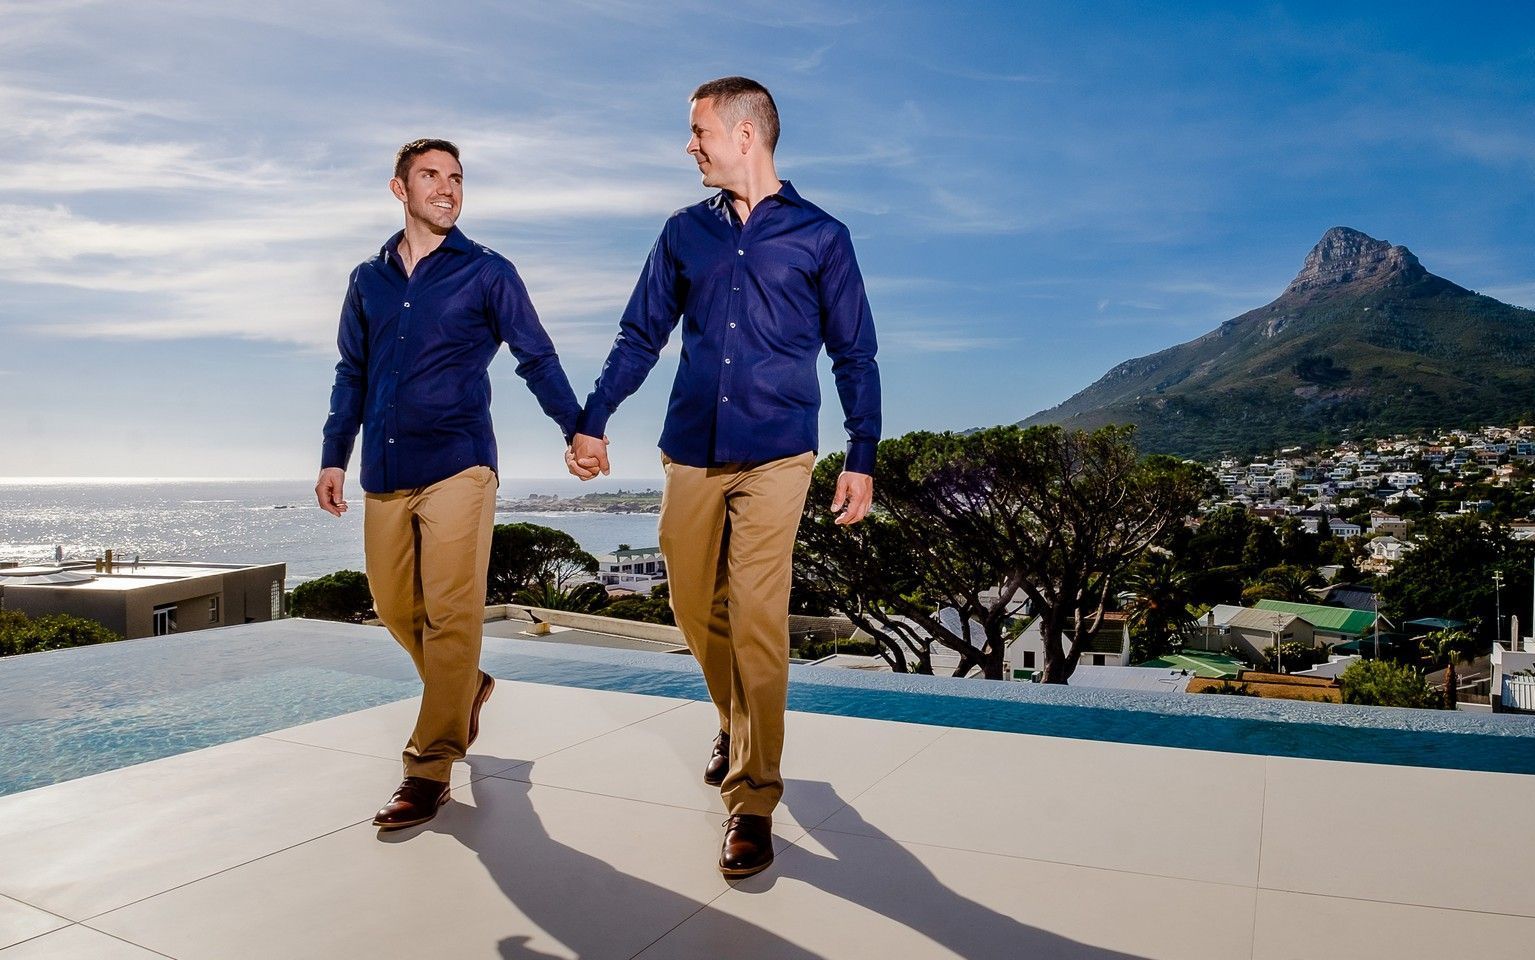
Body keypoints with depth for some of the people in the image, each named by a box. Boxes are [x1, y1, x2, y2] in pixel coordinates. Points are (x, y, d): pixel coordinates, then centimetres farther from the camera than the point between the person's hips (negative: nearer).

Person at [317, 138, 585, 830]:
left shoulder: (487, 273, 4)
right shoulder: (368, 280, 16)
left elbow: (537, 359, 1)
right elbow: (351, 375, 20)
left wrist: (579, 429, -11)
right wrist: (333, 456, 14)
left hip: (456, 466, -5)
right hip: (385, 473, 5)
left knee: (450, 612, -6)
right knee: (394, 604, 11)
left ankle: (430, 768, 1)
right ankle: (463, 691, 37)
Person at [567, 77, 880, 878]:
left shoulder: (820, 236, 3)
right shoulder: (684, 233, 11)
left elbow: (855, 356, 4)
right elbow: (640, 336, 14)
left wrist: (861, 459, -1)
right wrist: (592, 421, 5)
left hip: (774, 456, -4)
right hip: (690, 453, 4)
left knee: (757, 618, -9)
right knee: (695, 607, 11)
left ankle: (752, 799, 2)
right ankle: (736, 726, 37)